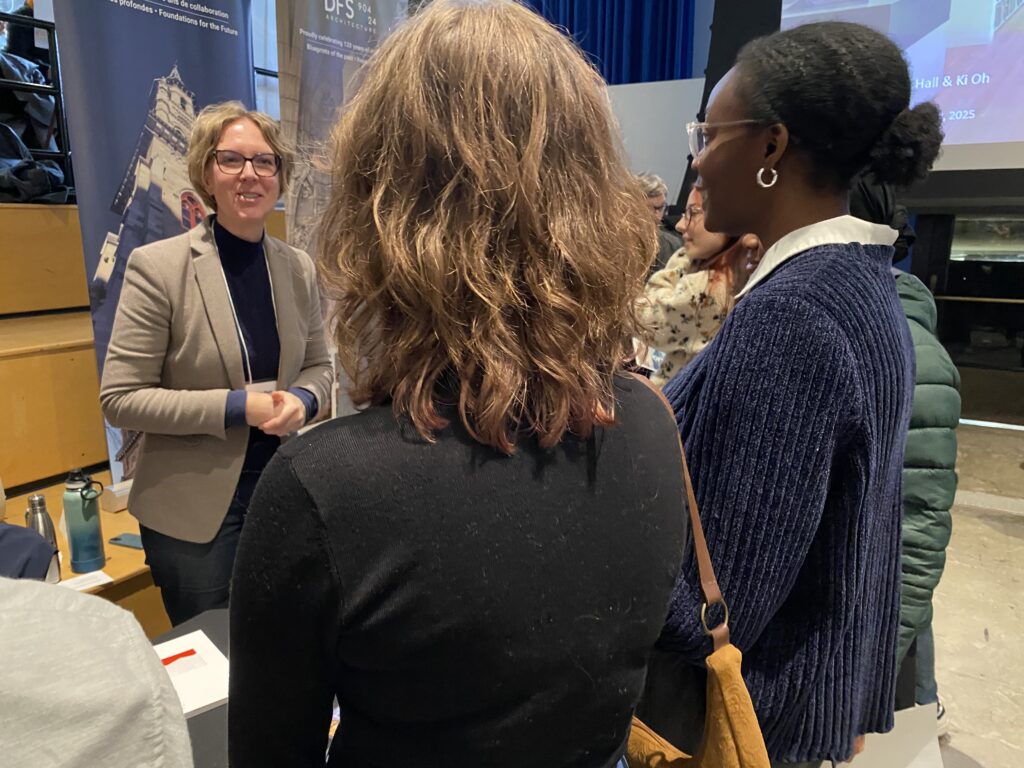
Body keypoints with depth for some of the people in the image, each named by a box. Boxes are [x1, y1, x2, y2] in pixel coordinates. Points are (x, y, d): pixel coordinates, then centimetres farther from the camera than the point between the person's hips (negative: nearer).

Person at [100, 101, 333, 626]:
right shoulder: (157, 266, -13)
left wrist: (301, 400, -13)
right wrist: (236, 406, -21)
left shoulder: (298, 267, 0)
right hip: (193, 506, -4)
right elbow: (120, 399, -12)